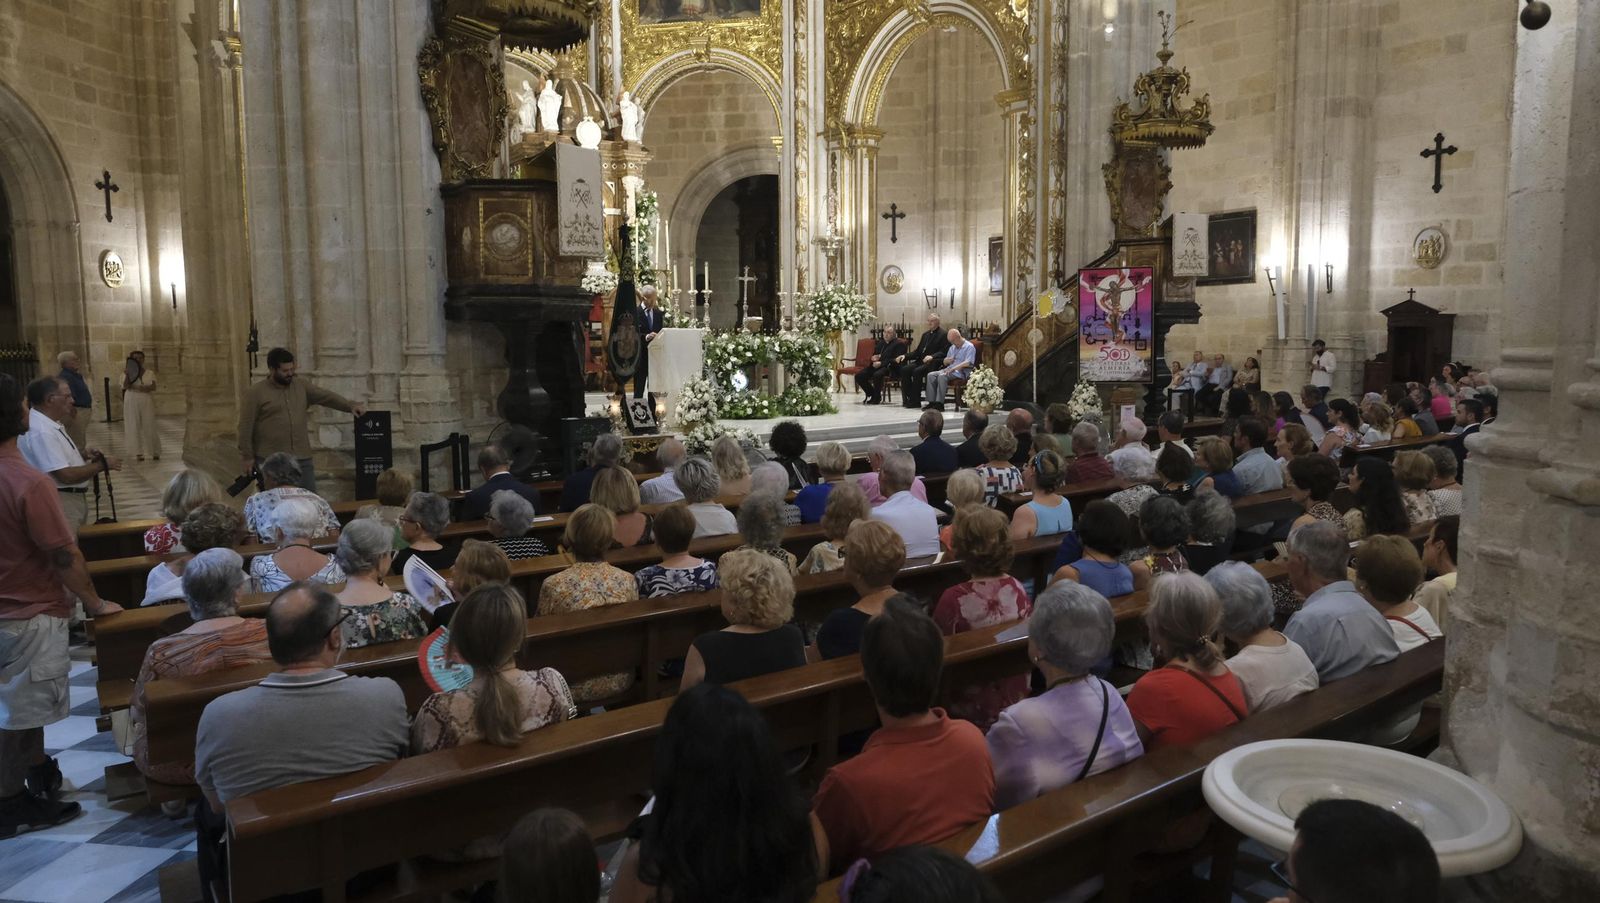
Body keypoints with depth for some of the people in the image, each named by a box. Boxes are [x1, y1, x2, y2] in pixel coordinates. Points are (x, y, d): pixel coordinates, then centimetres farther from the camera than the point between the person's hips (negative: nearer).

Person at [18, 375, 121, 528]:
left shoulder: (50, 423, 9)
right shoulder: (41, 431, -23)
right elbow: (66, 475, -26)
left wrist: (83, 455, 5)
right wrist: (102, 464, -14)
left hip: (74, 499, 10)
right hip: (60, 503, -10)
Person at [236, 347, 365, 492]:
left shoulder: (302, 386, 9)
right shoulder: (254, 393, -5)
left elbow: (327, 396, 3)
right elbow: (246, 427, -5)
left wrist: (351, 405, -13)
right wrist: (247, 456, -6)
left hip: (302, 459, 4)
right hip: (270, 461, -4)